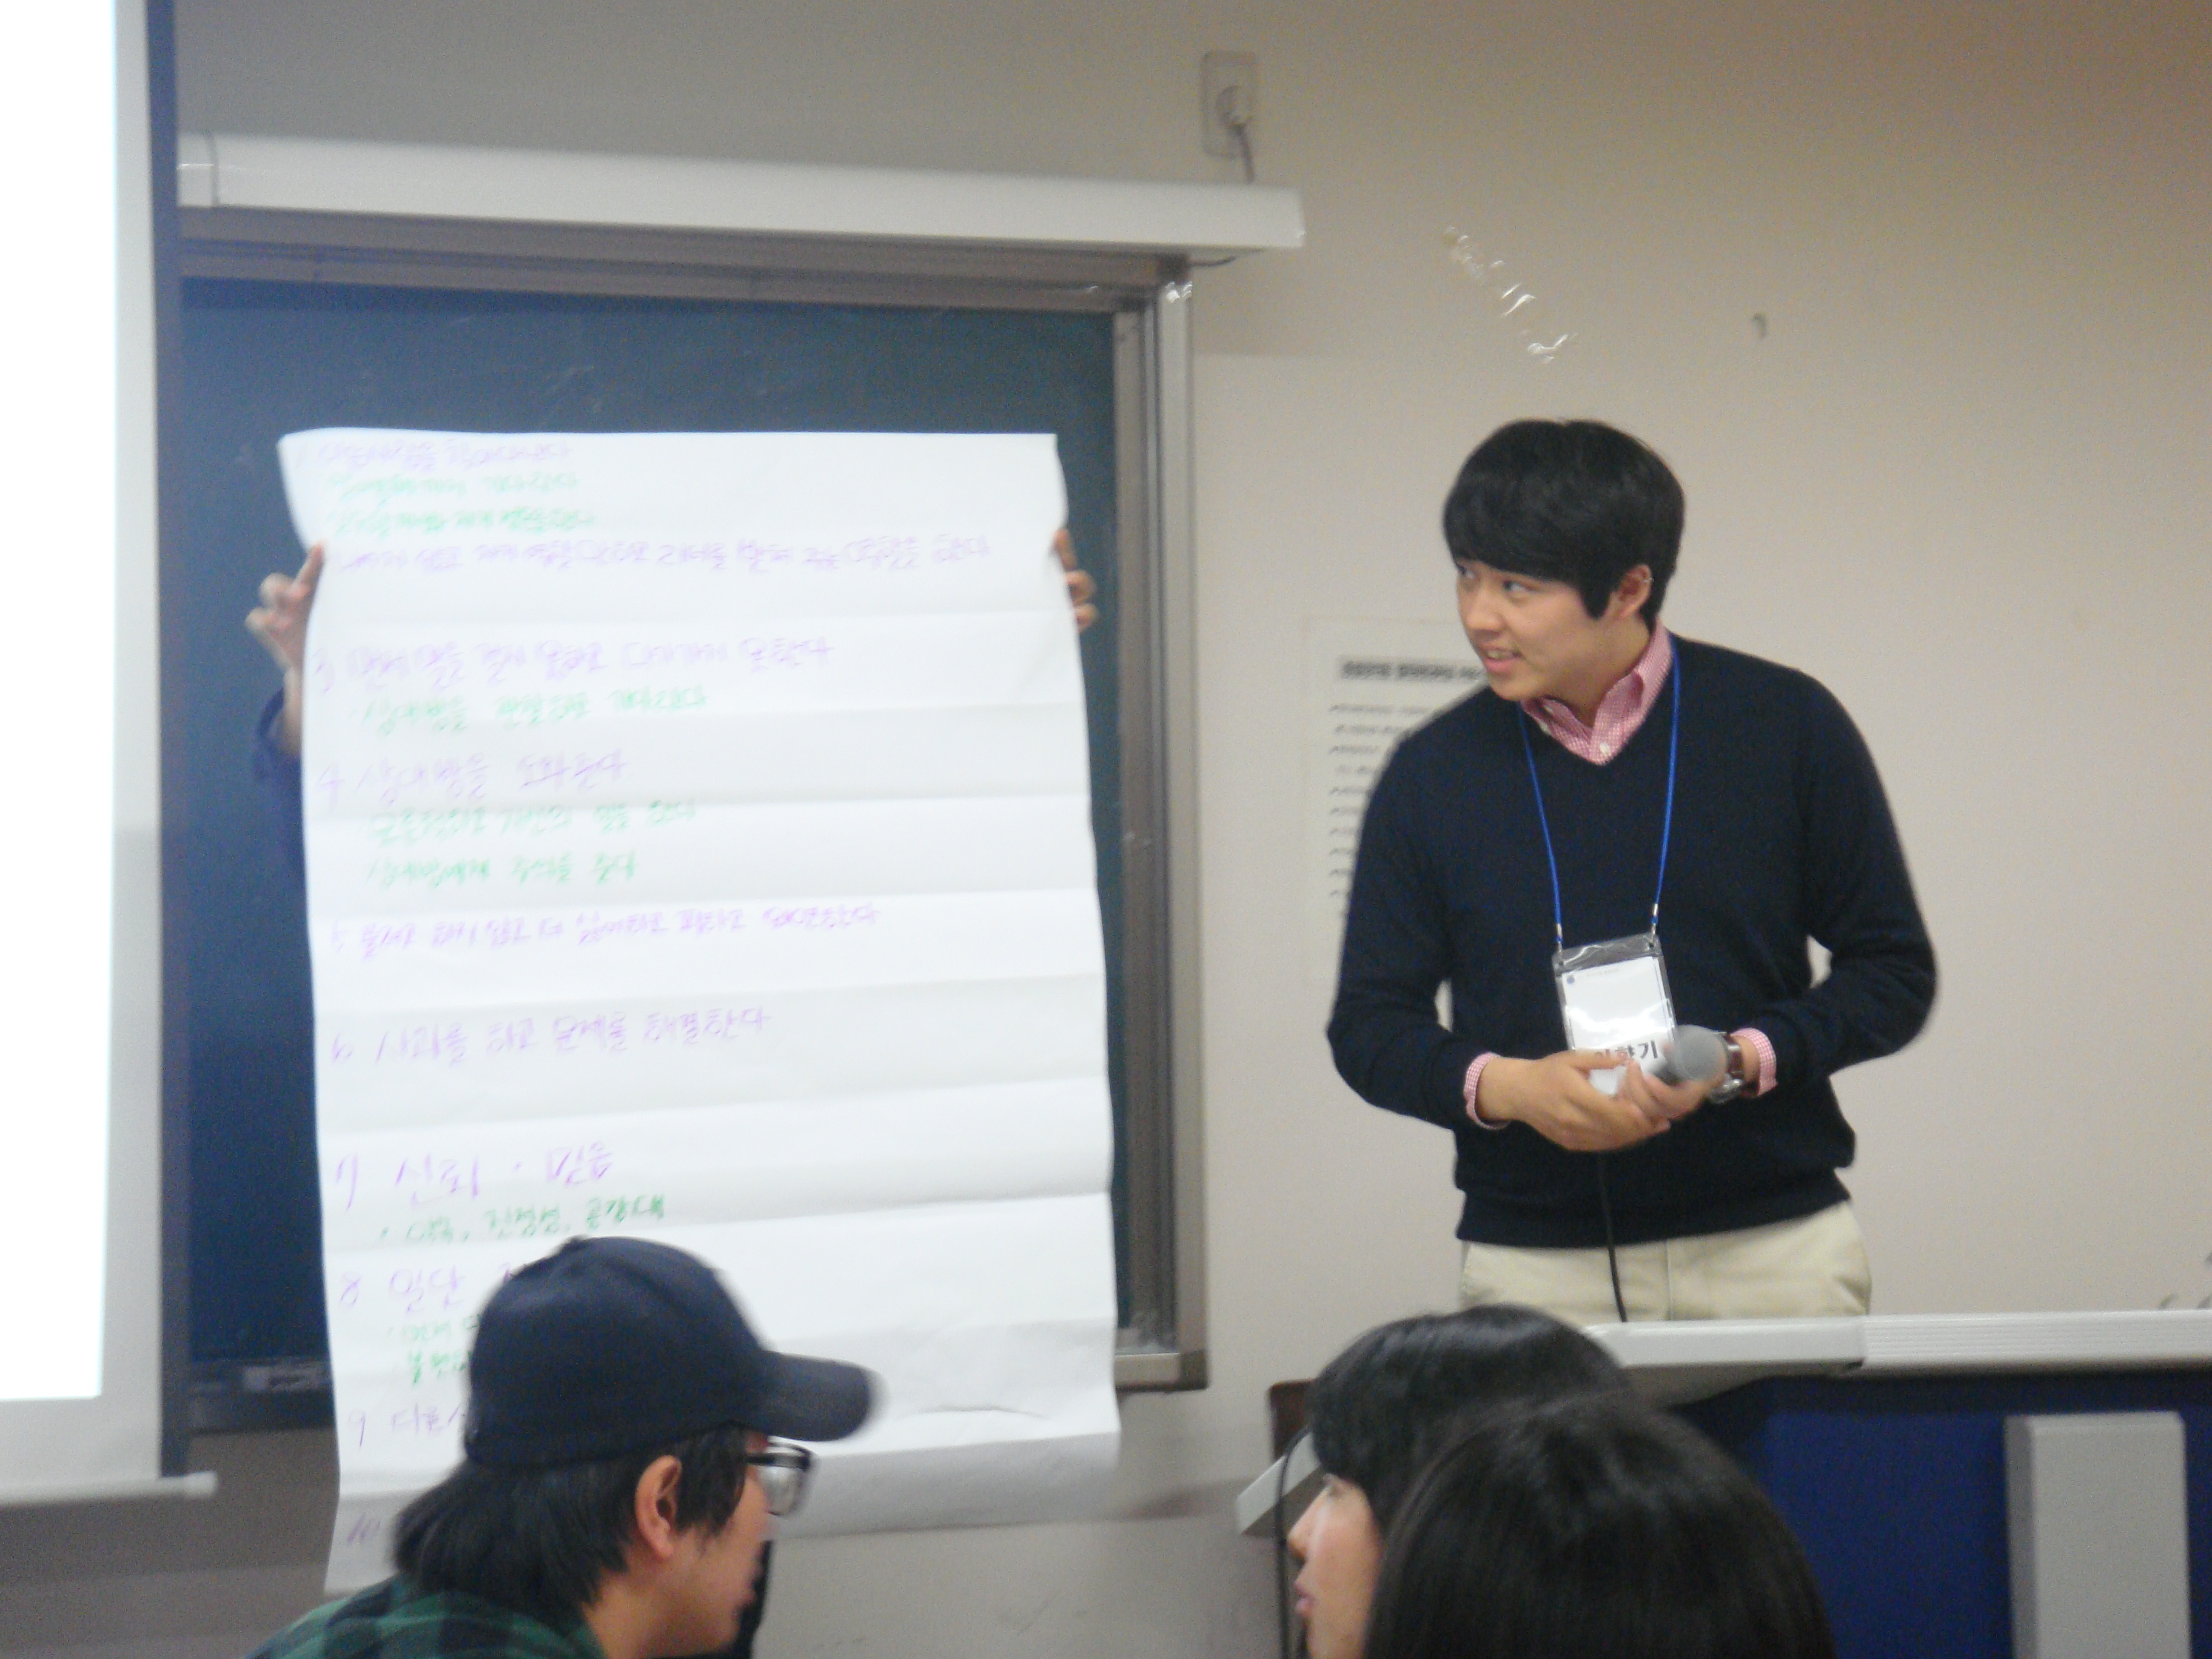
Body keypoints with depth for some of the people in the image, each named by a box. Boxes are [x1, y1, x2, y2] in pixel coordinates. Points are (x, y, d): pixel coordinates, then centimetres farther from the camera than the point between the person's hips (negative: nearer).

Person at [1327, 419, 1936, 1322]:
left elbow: (1896, 973, 4)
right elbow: (1369, 1023, 8)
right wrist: (1502, 1087, -12)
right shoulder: (1433, 773, 5)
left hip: (1773, 1248, 0)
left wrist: (1745, 1061, -13)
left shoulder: (1787, 727, 1)